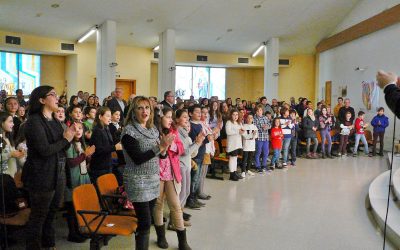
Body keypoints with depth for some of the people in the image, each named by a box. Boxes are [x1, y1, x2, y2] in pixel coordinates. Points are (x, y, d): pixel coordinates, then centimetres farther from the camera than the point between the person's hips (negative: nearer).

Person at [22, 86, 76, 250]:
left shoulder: (54, 121, 10)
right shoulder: (34, 121, -14)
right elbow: (45, 150, -24)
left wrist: (70, 137, -6)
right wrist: (65, 139, -11)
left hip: (57, 175, 8)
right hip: (42, 178, -8)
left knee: (51, 214, 20)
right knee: (38, 218, 4)